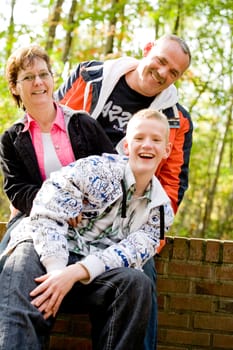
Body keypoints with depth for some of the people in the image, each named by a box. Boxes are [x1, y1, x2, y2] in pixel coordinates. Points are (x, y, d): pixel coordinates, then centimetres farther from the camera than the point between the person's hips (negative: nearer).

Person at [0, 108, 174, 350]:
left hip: (93, 276, 3)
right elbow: (47, 214, -11)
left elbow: (131, 252, -7)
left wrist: (75, 273, -24)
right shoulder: (98, 169, -2)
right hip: (46, 253, -3)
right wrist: (57, 269, -26)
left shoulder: (160, 210, 10)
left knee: (137, 283, -28)